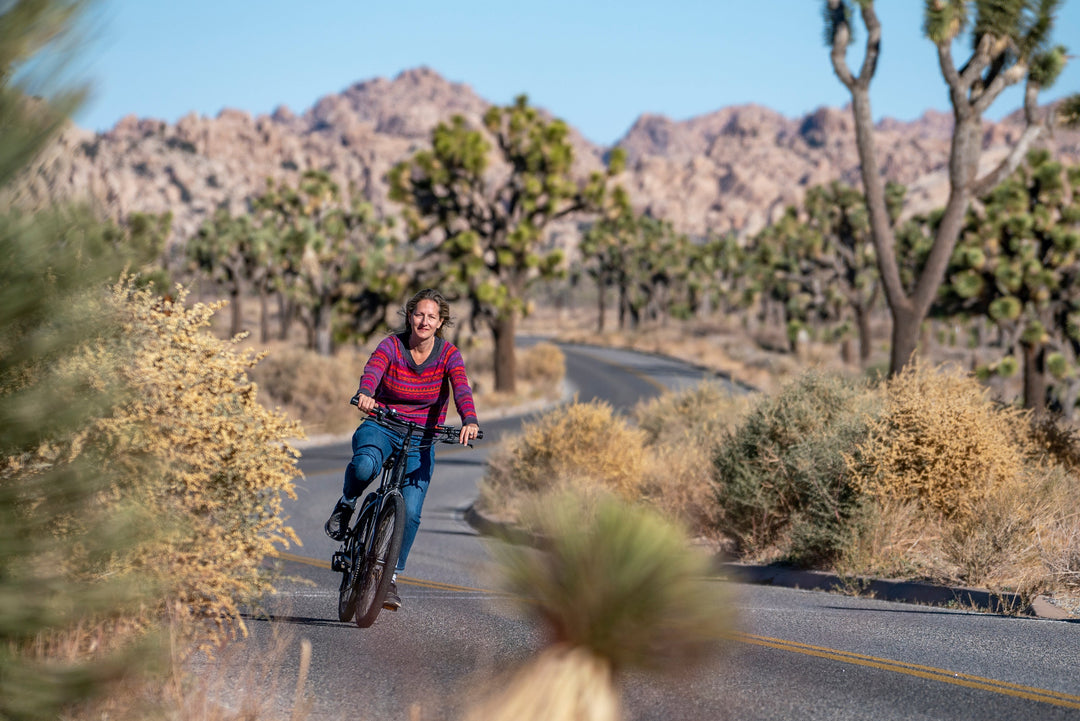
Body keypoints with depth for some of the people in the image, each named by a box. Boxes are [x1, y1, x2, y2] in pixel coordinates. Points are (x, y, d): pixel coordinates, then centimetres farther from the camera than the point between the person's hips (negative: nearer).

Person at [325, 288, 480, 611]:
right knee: (365, 466, -37)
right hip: (381, 427, -1)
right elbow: (372, 370, -29)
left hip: (420, 440, 1)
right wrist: (365, 394, -52)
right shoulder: (392, 345, -8)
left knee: (410, 513, -12)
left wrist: (469, 421, -44)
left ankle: (390, 577, 7)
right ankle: (347, 504, -4)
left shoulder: (449, 355, -6)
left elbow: (462, 390, -23)